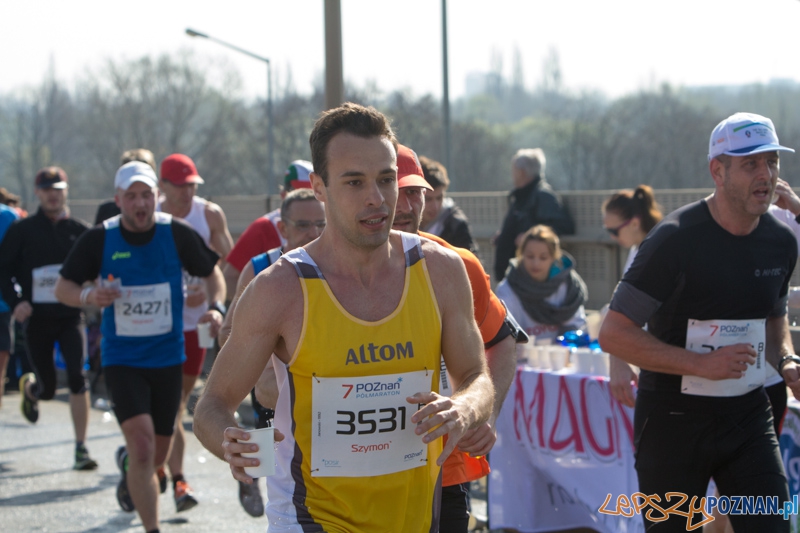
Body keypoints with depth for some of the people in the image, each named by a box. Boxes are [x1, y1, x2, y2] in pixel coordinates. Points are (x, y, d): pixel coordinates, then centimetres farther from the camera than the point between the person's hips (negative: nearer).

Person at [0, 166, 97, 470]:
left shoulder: (79, 231, 3)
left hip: (70, 317, 0)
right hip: (37, 318, 0)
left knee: (77, 379, -16)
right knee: (47, 389, 6)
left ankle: (81, 448, -8)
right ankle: (29, 386, 45)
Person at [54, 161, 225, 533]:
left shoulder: (177, 234, -5)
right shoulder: (99, 239, -7)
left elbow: (212, 273, 8)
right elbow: (62, 287, 1)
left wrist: (217, 307, -12)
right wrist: (88, 296, -20)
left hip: (168, 358, 2)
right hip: (121, 359, -2)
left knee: (157, 456, 13)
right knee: (143, 443, -20)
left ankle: (127, 462, 50)